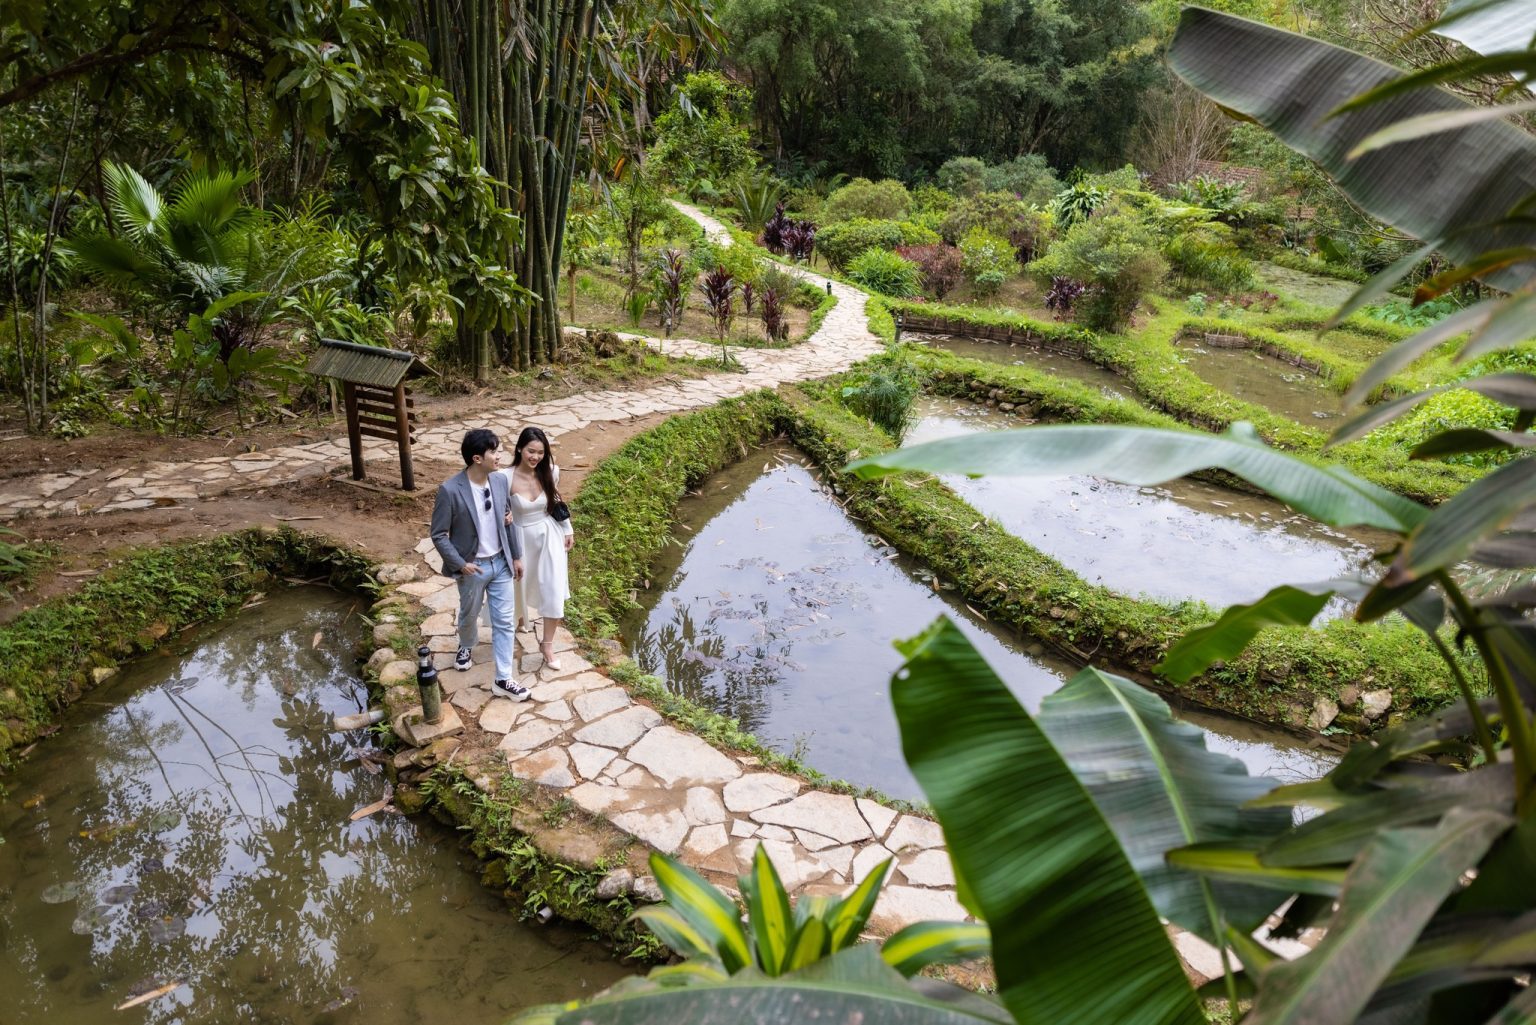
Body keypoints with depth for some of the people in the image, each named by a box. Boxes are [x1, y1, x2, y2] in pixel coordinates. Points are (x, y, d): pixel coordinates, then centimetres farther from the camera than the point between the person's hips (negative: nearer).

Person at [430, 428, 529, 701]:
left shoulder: (500, 480, -7)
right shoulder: (450, 490, -22)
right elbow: (438, 535, -15)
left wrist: (516, 555, 9)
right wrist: (460, 564, -19)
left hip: (501, 563, 3)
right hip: (472, 567, -3)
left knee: (504, 621, 6)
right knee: (469, 615, 21)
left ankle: (503, 680, 15)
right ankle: (465, 646, 54)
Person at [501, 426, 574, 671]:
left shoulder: (550, 472, -13)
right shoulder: (507, 478, -21)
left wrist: (567, 530, 11)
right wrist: (504, 518, -32)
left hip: (549, 536, 1)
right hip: (521, 538, -1)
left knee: (554, 591, 0)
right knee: (520, 584, 22)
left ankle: (547, 644, 17)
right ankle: (519, 614, 57)